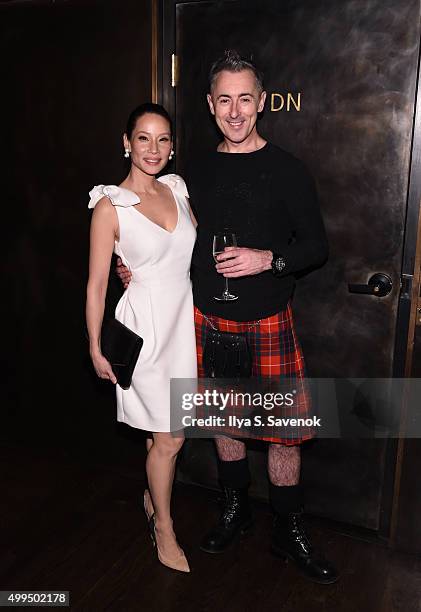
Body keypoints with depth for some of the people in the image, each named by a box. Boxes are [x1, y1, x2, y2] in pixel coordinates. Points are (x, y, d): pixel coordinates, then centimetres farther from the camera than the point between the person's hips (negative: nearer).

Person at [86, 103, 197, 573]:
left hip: (185, 320, 5)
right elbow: (96, 283, -8)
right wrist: (96, 348, -6)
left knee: (166, 430, 17)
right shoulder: (110, 205, -11)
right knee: (170, 438, 4)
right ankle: (164, 529, 28)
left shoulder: (177, 189, 5)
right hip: (145, 326, -5)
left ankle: (153, 498, 43)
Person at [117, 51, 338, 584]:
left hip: (268, 321, -3)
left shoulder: (286, 170, -4)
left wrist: (269, 259, -22)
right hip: (209, 319, 4)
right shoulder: (197, 172, 8)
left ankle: (289, 532, 23)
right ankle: (235, 509, 37)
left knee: (284, 428, 2)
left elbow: (317, 246, -5)